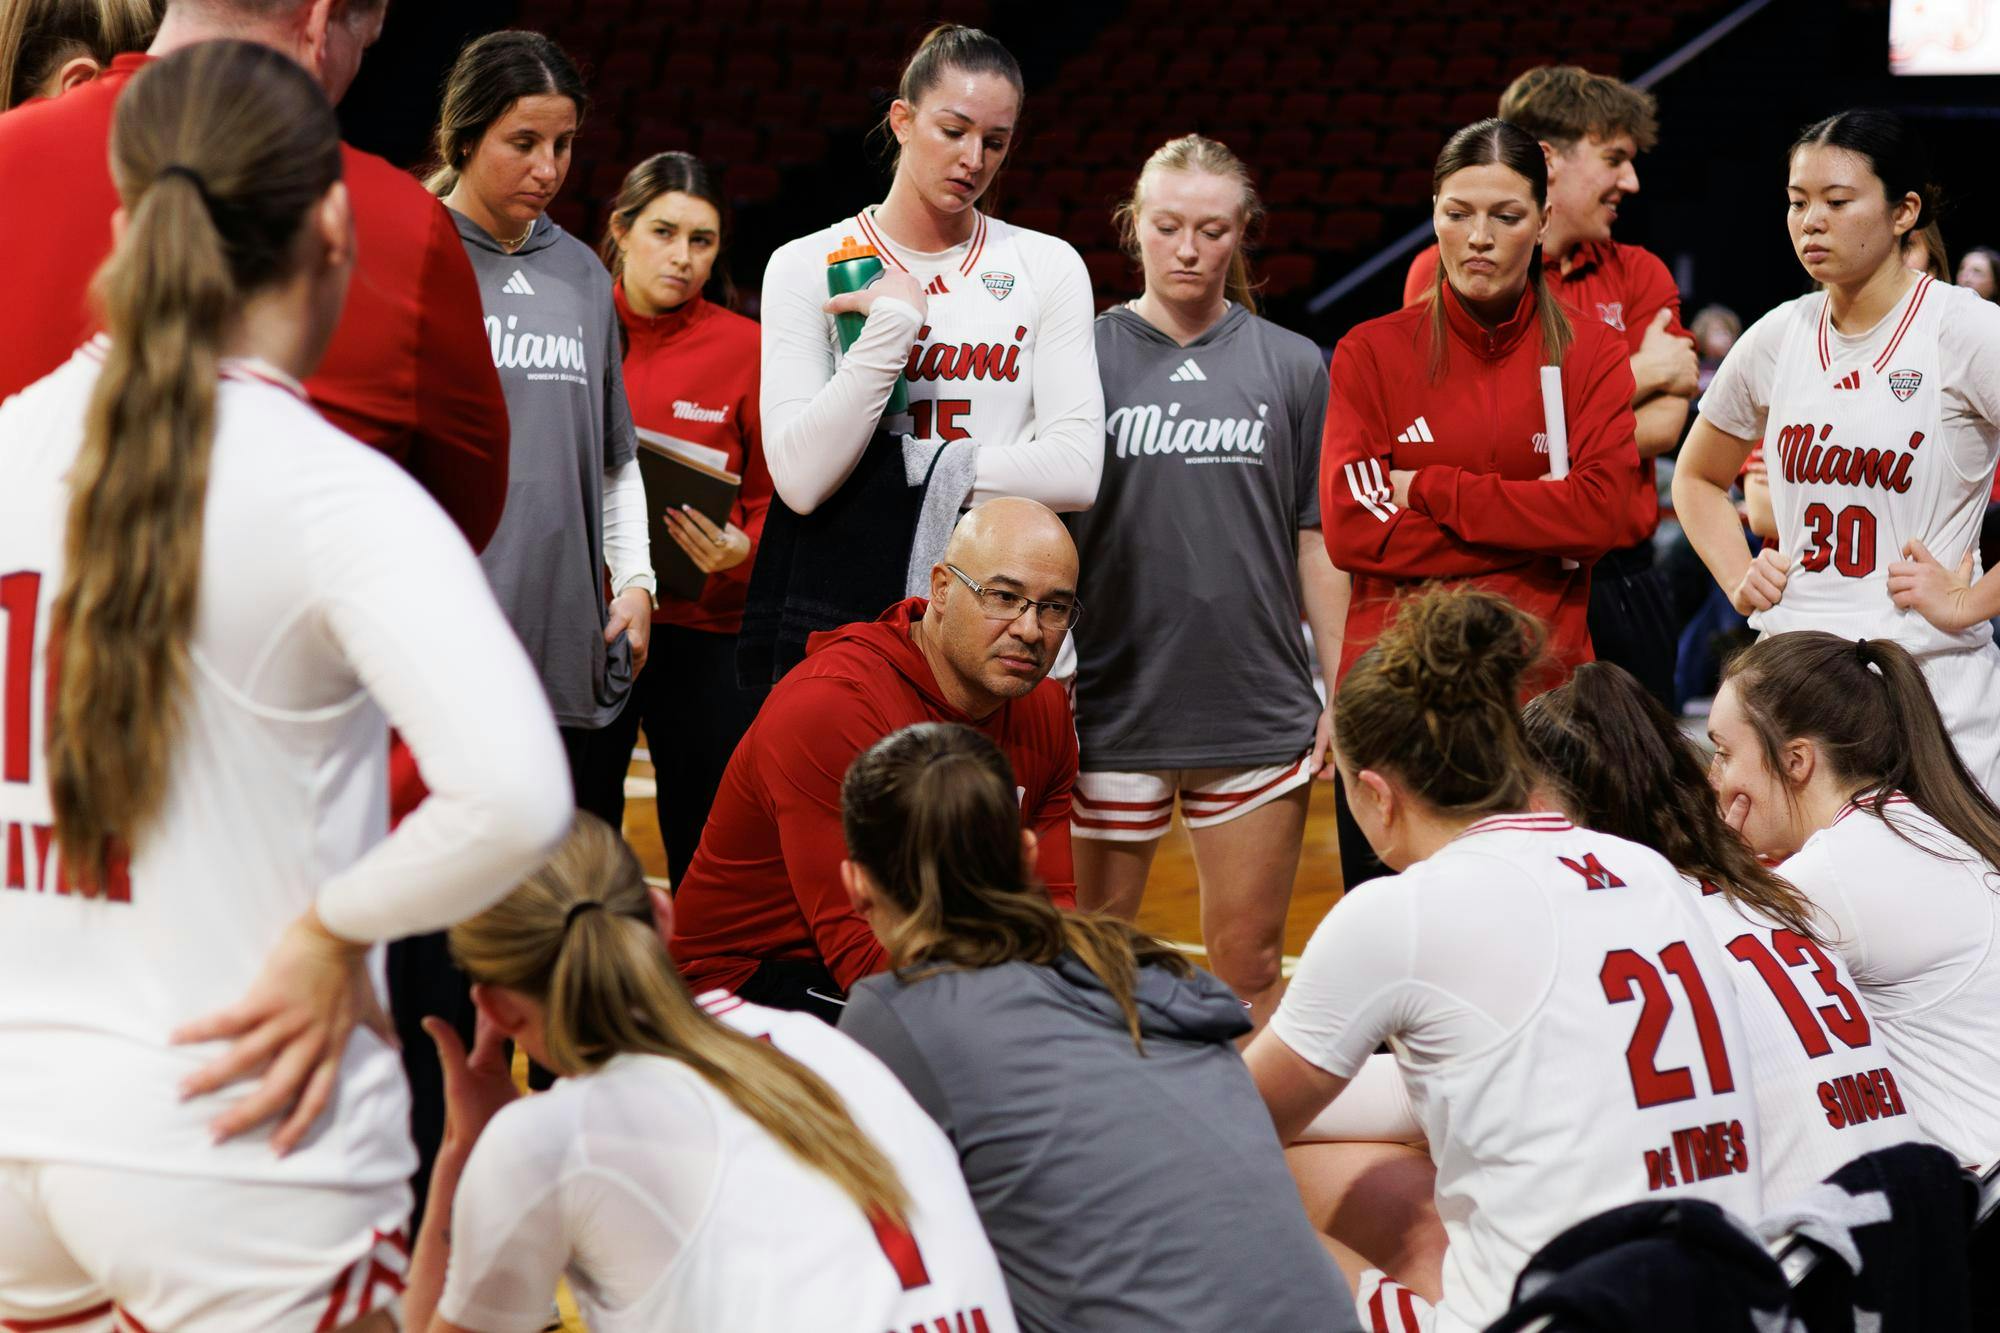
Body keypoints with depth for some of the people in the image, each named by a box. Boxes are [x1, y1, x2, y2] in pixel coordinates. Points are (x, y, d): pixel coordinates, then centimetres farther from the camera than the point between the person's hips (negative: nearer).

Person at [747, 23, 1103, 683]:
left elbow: (1078, 469, -3)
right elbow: (800, 479, -10)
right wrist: (893, 324, -12)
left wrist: (933, 473, -9)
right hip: (833, 621, -1)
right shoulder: (807, 266, 2)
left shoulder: (1048, 267, 6)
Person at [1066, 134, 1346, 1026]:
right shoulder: (1087, 358, 1)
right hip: (1112, 708, -1)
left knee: (1249, 964, 5)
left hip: (1259, 710, 1)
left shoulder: (1291, 367, 6)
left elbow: (1318, 541, 8)